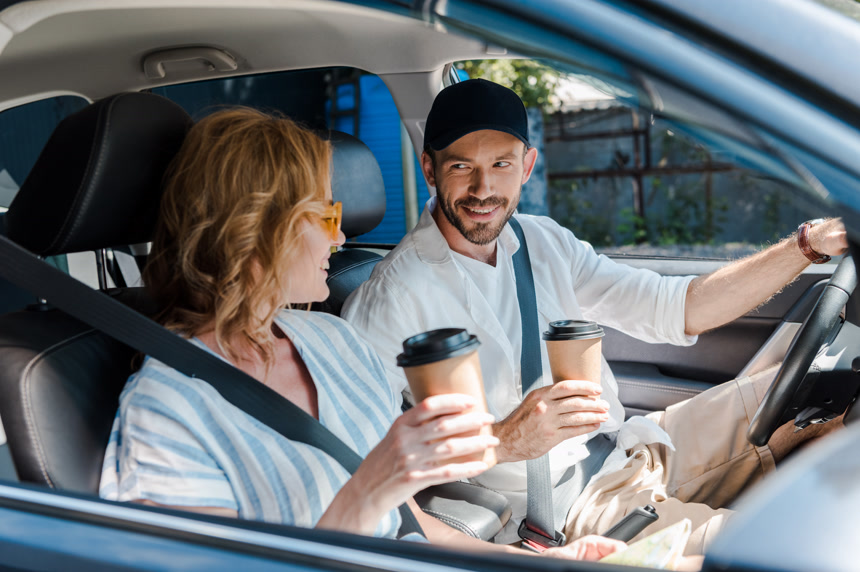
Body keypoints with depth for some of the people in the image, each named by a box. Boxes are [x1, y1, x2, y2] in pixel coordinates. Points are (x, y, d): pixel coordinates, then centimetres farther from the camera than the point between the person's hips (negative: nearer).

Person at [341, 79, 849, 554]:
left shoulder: (543, 240, 7)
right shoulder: (394, 298, -15)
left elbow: (677, 309, 7)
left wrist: (811, 242, 0)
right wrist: (504, 441, -31)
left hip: (632, 447, 8)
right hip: (566, 509, -7)